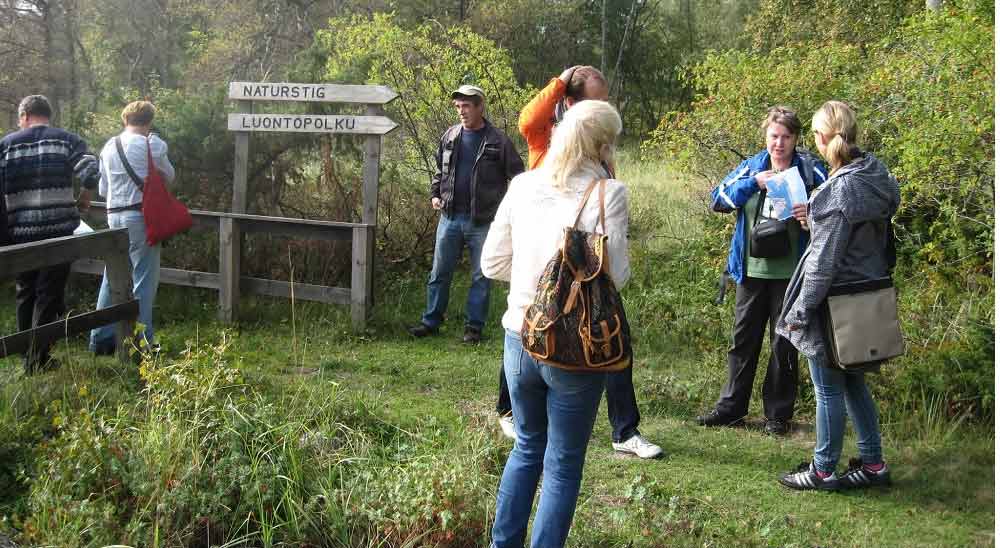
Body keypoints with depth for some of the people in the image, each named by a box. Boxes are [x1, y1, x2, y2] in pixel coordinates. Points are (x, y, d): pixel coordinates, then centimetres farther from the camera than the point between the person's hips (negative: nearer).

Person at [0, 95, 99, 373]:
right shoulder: (67, 139, 3)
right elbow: (90, 171, -13)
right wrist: (83, 201, 4)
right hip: (59, 228, -2)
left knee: (26, 293, 15)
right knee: (49, 293, 4)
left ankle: (28, 357, 21)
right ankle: (38, 360, 3)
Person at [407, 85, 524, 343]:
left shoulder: (498, 141, -6)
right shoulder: (449, 136, 7)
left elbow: (517, 176, -2)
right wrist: (435, 194, 7)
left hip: (482, 222, -4)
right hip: (450, 217, 4)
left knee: (481, 277, 7)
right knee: (439, 273, 10)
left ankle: (474, 326, 17)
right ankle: (431, 321, 20)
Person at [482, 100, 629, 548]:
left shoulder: (523, 186, 2)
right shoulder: (608, 193, -11)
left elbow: (493, 264, 5)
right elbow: (614, 275, -13)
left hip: (520, 339, 5)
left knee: (526, 448, 24)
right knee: (563, 465, 10)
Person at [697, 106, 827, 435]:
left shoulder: (810, 170, -5)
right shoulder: (751, 167, 4)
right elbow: (718, 200, -3)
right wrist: (753, 182, -16)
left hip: (790, 272, -3)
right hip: (752, 270, 3)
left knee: (785, 344, 8)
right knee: (743, 339, 13)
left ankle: (778, 414, 21)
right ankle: (731, 407, 25)